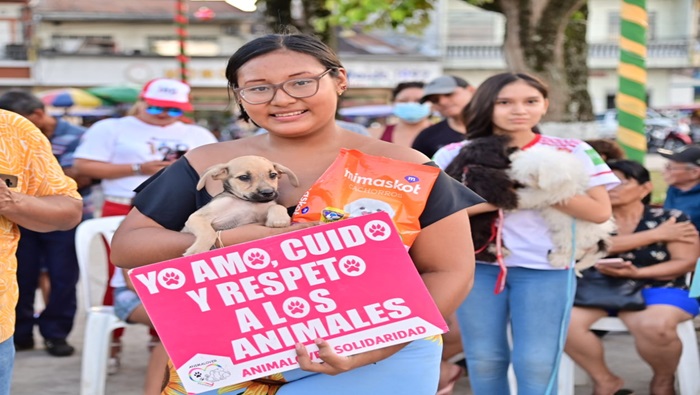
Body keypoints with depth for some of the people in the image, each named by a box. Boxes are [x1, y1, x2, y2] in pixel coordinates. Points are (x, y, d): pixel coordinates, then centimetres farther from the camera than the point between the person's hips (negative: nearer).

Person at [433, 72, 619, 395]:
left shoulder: (572, 152, 1)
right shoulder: (454, 155, 2)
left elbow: (600, 212, -4)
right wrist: (481, 203, -18)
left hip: (545, 268, -1)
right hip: (476, 266, 2)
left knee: (536, 364, -1)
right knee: (483, 360, 7)